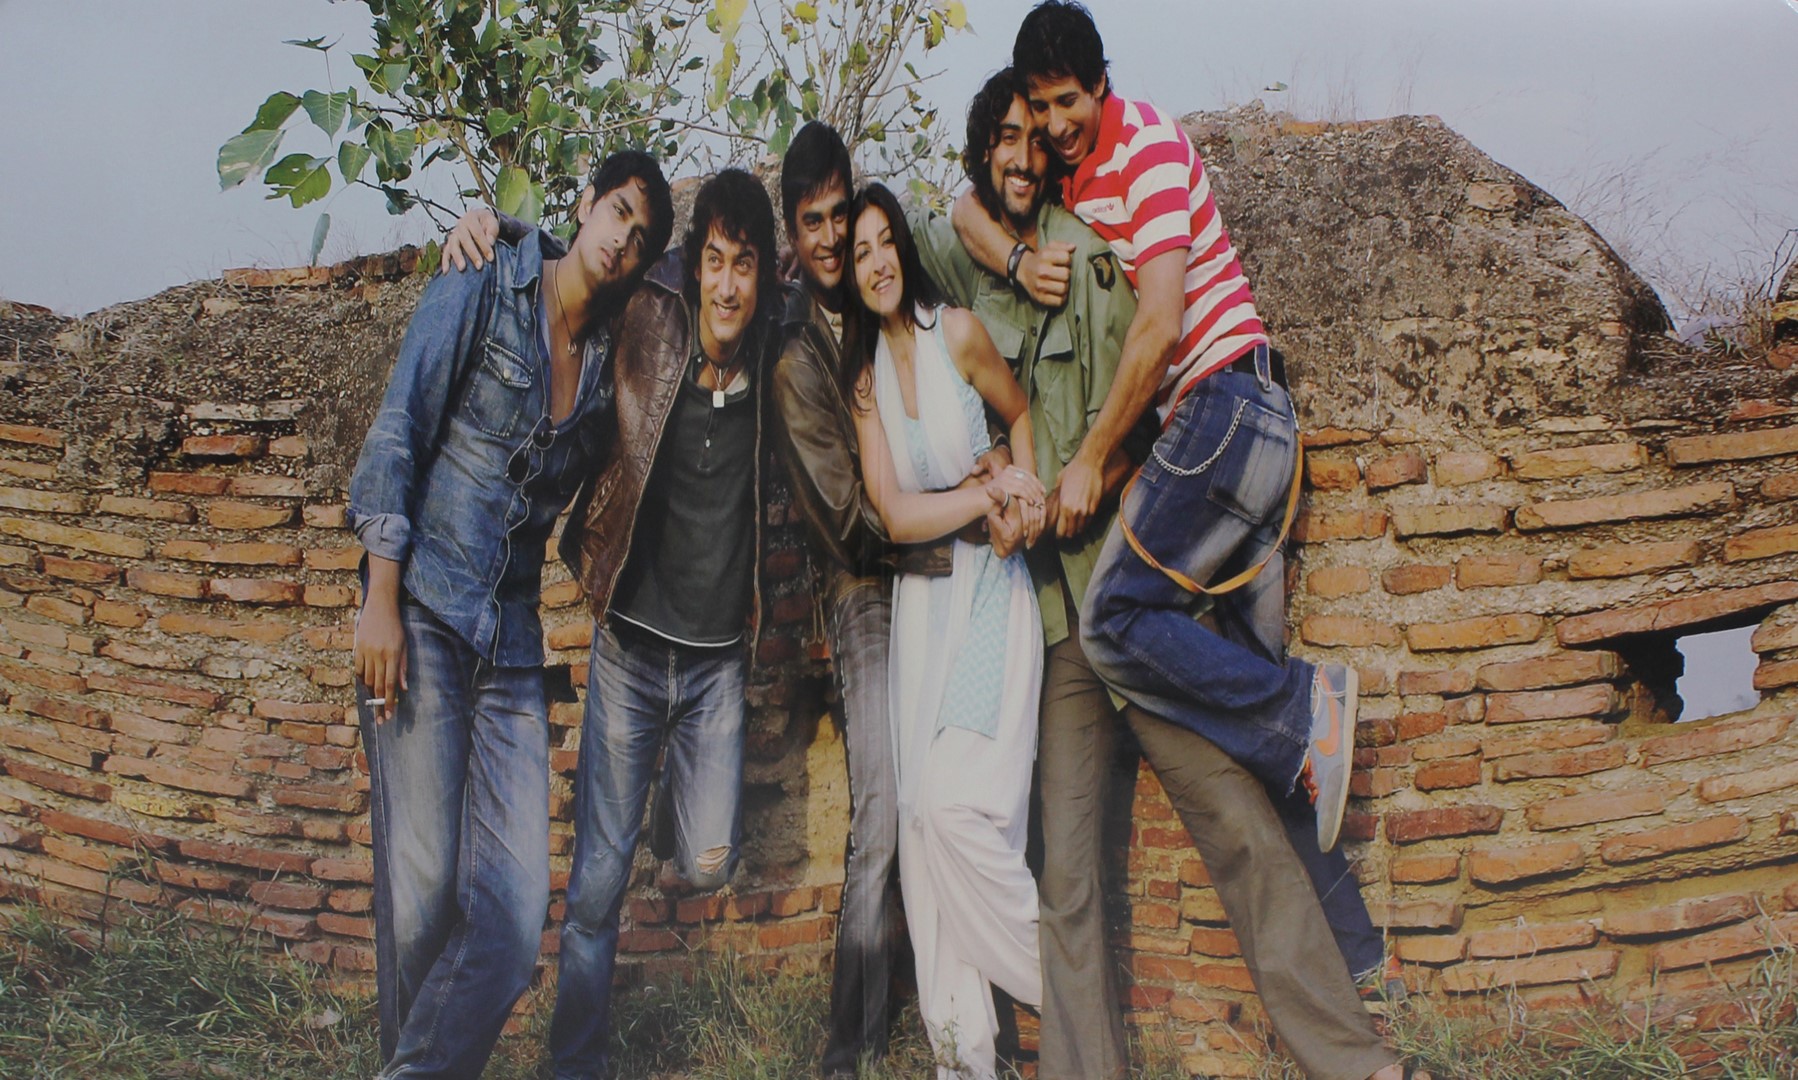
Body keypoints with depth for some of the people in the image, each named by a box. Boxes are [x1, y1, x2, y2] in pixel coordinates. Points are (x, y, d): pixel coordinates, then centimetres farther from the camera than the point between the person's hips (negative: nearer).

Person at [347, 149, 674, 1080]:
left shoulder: (612, 350, 12)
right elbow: (397, 438, -3)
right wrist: (380, 601, -10)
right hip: (423, 612, -4)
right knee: (424, 881, -8)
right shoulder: (477, 295, 0)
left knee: (514, 903, -7)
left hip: (513, 639, 4)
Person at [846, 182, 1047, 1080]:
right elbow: (894, 515, -2)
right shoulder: (862, 374, 6)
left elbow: (1020, 415, 11)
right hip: (921, 597, 4)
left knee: (958, 804, -16)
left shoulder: (957, 333, -5)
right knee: (922, 812, -2)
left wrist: (1028, 491, -7)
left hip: (991, 583, -4)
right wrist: (994, 492, -13)